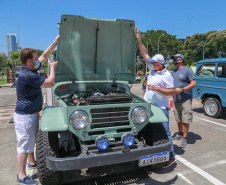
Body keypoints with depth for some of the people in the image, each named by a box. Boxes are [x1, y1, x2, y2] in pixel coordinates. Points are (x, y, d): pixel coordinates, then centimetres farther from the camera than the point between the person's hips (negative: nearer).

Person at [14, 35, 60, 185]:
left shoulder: (31, 69, 5)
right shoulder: (27, 75, -25)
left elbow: (45, 55, 13)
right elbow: (50, 83, -22)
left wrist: (56, 41, 9)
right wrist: (53, 67, -6)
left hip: (32, 113, 10)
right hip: (25, 115, -10)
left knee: (31, 140, 24)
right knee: (24, 144, 1)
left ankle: (32, 162, 43)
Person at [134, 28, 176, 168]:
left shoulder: (167, 76, -10)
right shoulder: (152, 69, 9)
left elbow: (171, 92, -13)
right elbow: (145, 54, 9)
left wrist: (157, 88, -21)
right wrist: (139, 39, 6)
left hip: (161, 108, -8)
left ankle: (171, 157, 8)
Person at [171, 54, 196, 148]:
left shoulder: (187, 70, -6)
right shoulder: (174, 72, 15)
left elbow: (194, 83, -12)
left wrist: (182, 89, -21)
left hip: (186, 99, -7)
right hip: (176, 99, 7)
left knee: (185, 120, -4)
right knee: (178, 119, 17)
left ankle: (184, 138, 5)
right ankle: (180, 133, 33)